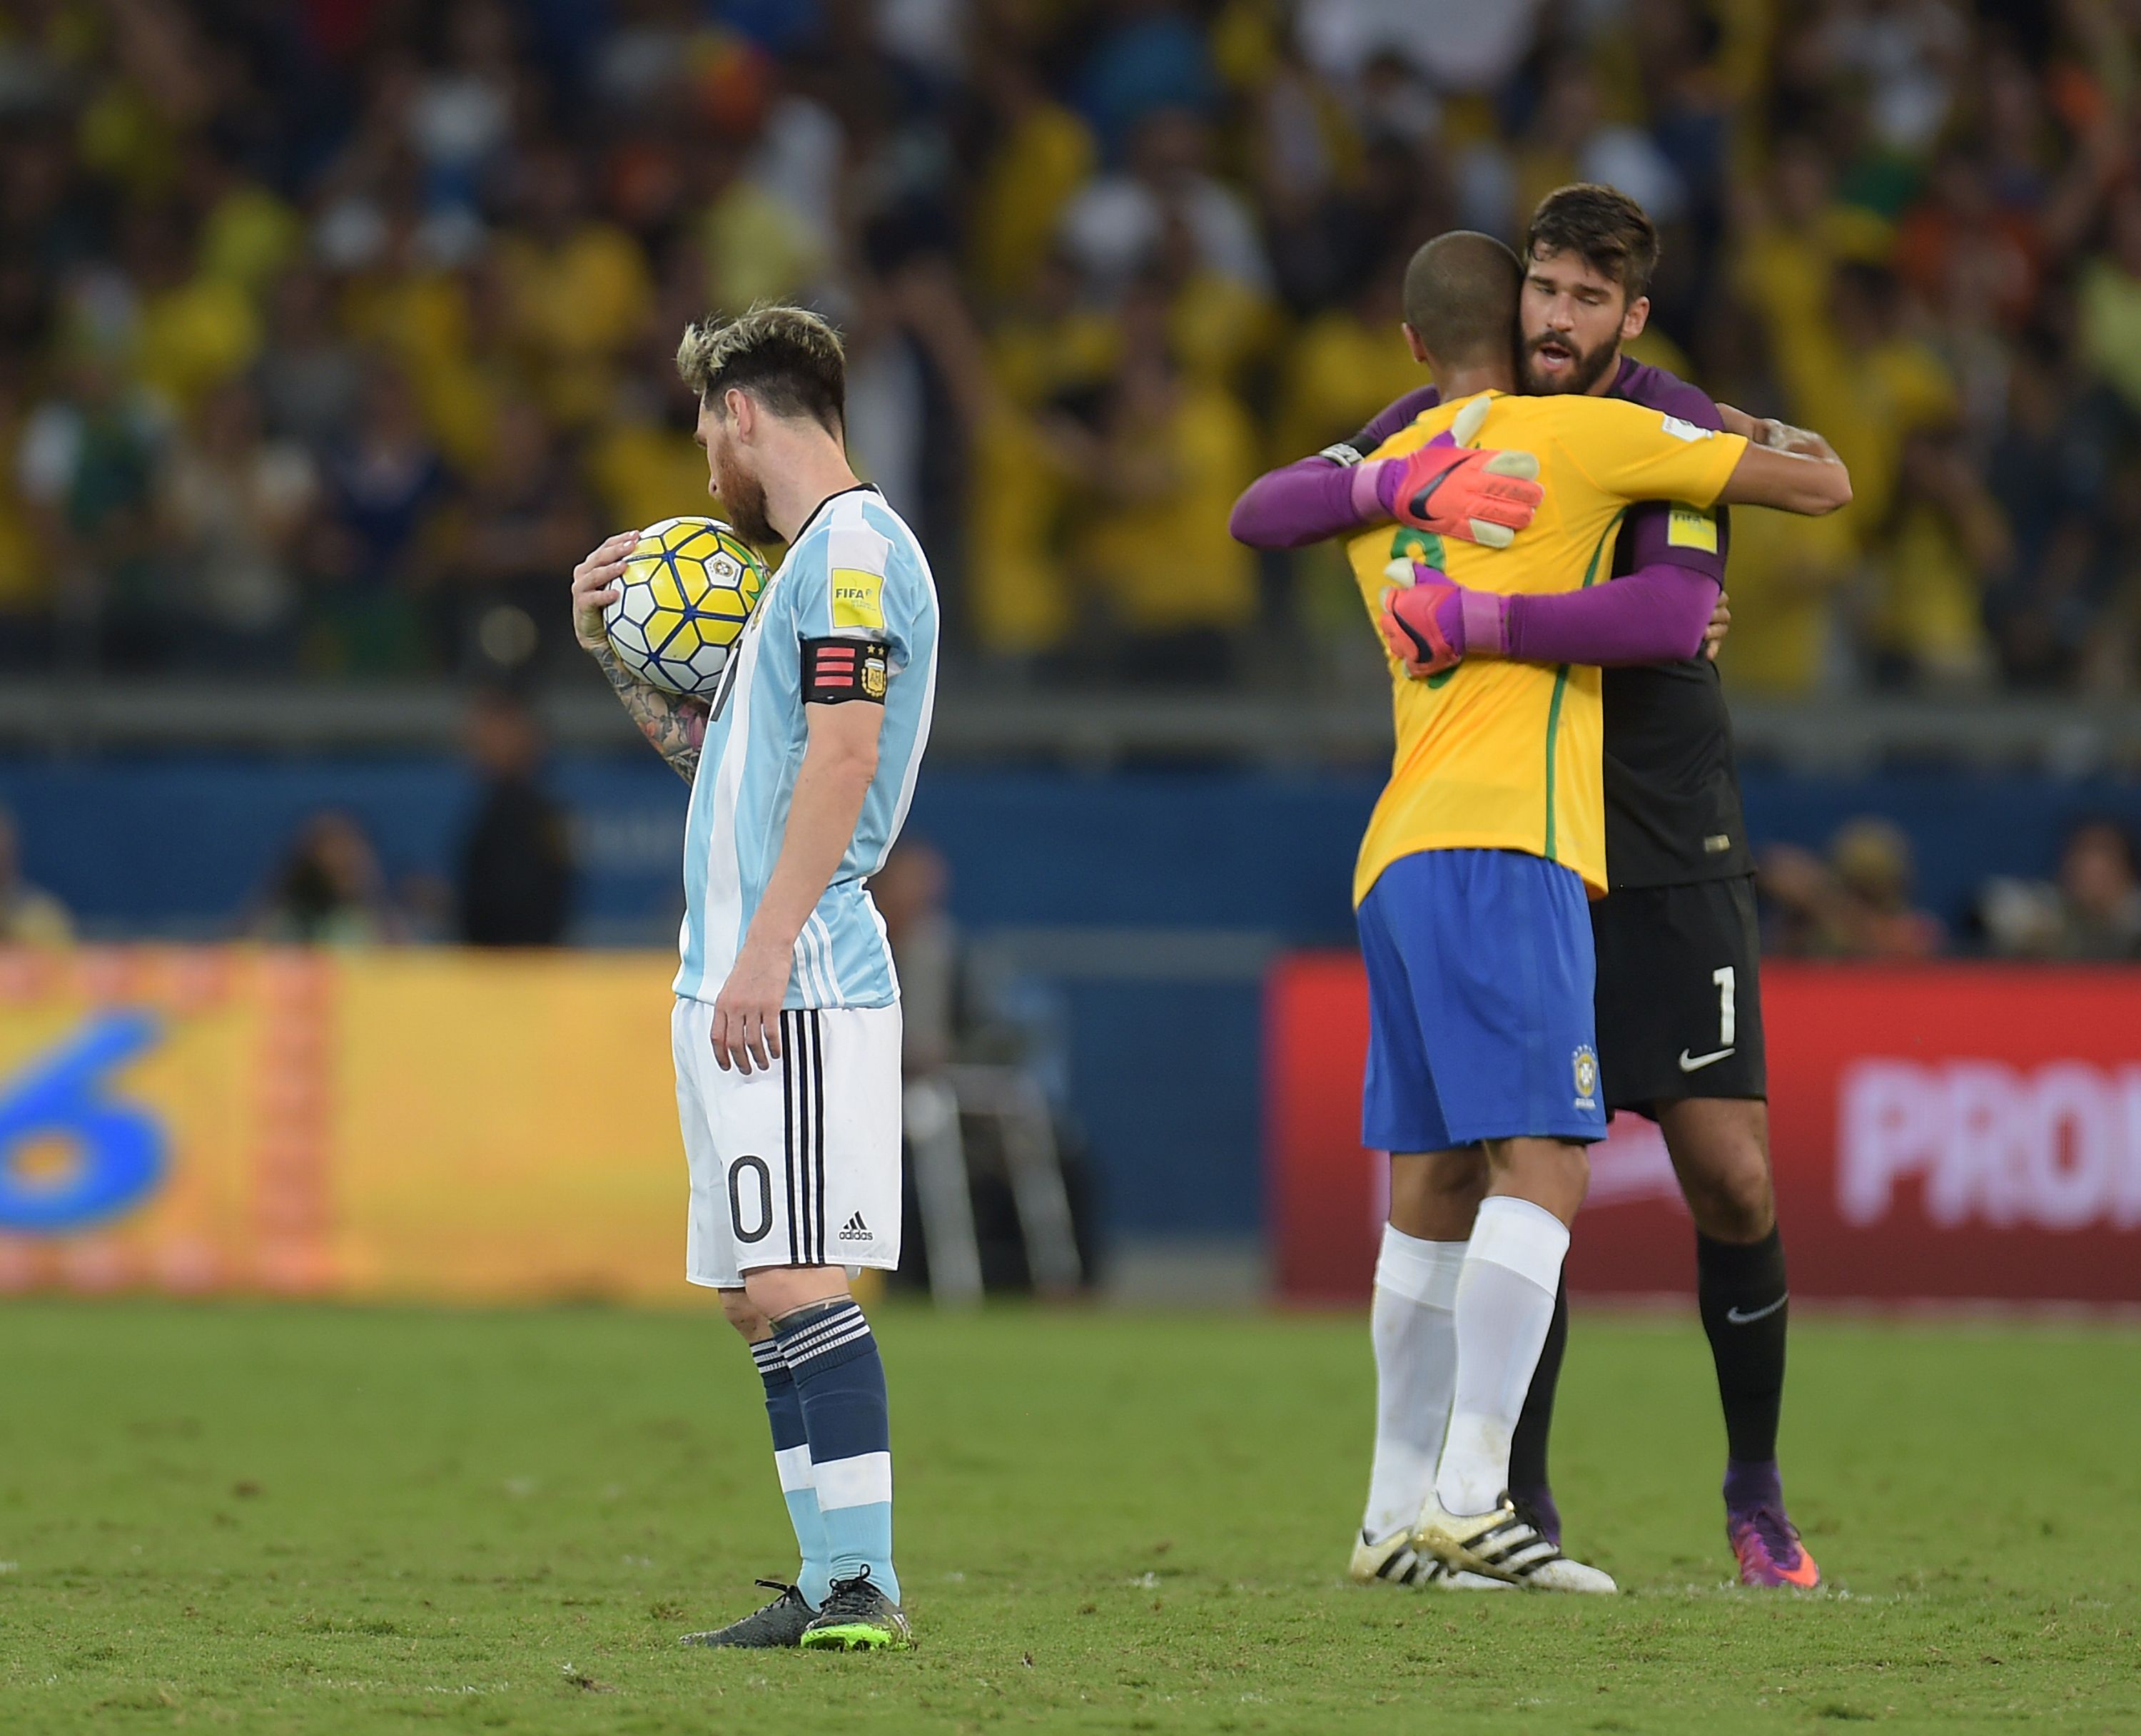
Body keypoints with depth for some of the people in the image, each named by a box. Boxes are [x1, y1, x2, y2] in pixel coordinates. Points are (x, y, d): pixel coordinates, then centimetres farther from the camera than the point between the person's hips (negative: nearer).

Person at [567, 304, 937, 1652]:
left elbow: (845, 748, -19)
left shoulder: (851, 547, -8)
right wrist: (616, 653, 23)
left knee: (796, 1279, -15)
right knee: (761, 1295, 9)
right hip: (740, 987, 10)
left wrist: (765, 947, -23)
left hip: (799, 983, -10)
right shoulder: (809, 559, 23)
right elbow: (728, 758, 31)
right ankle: (831, 1588, 9)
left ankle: (863, 1580, -17)